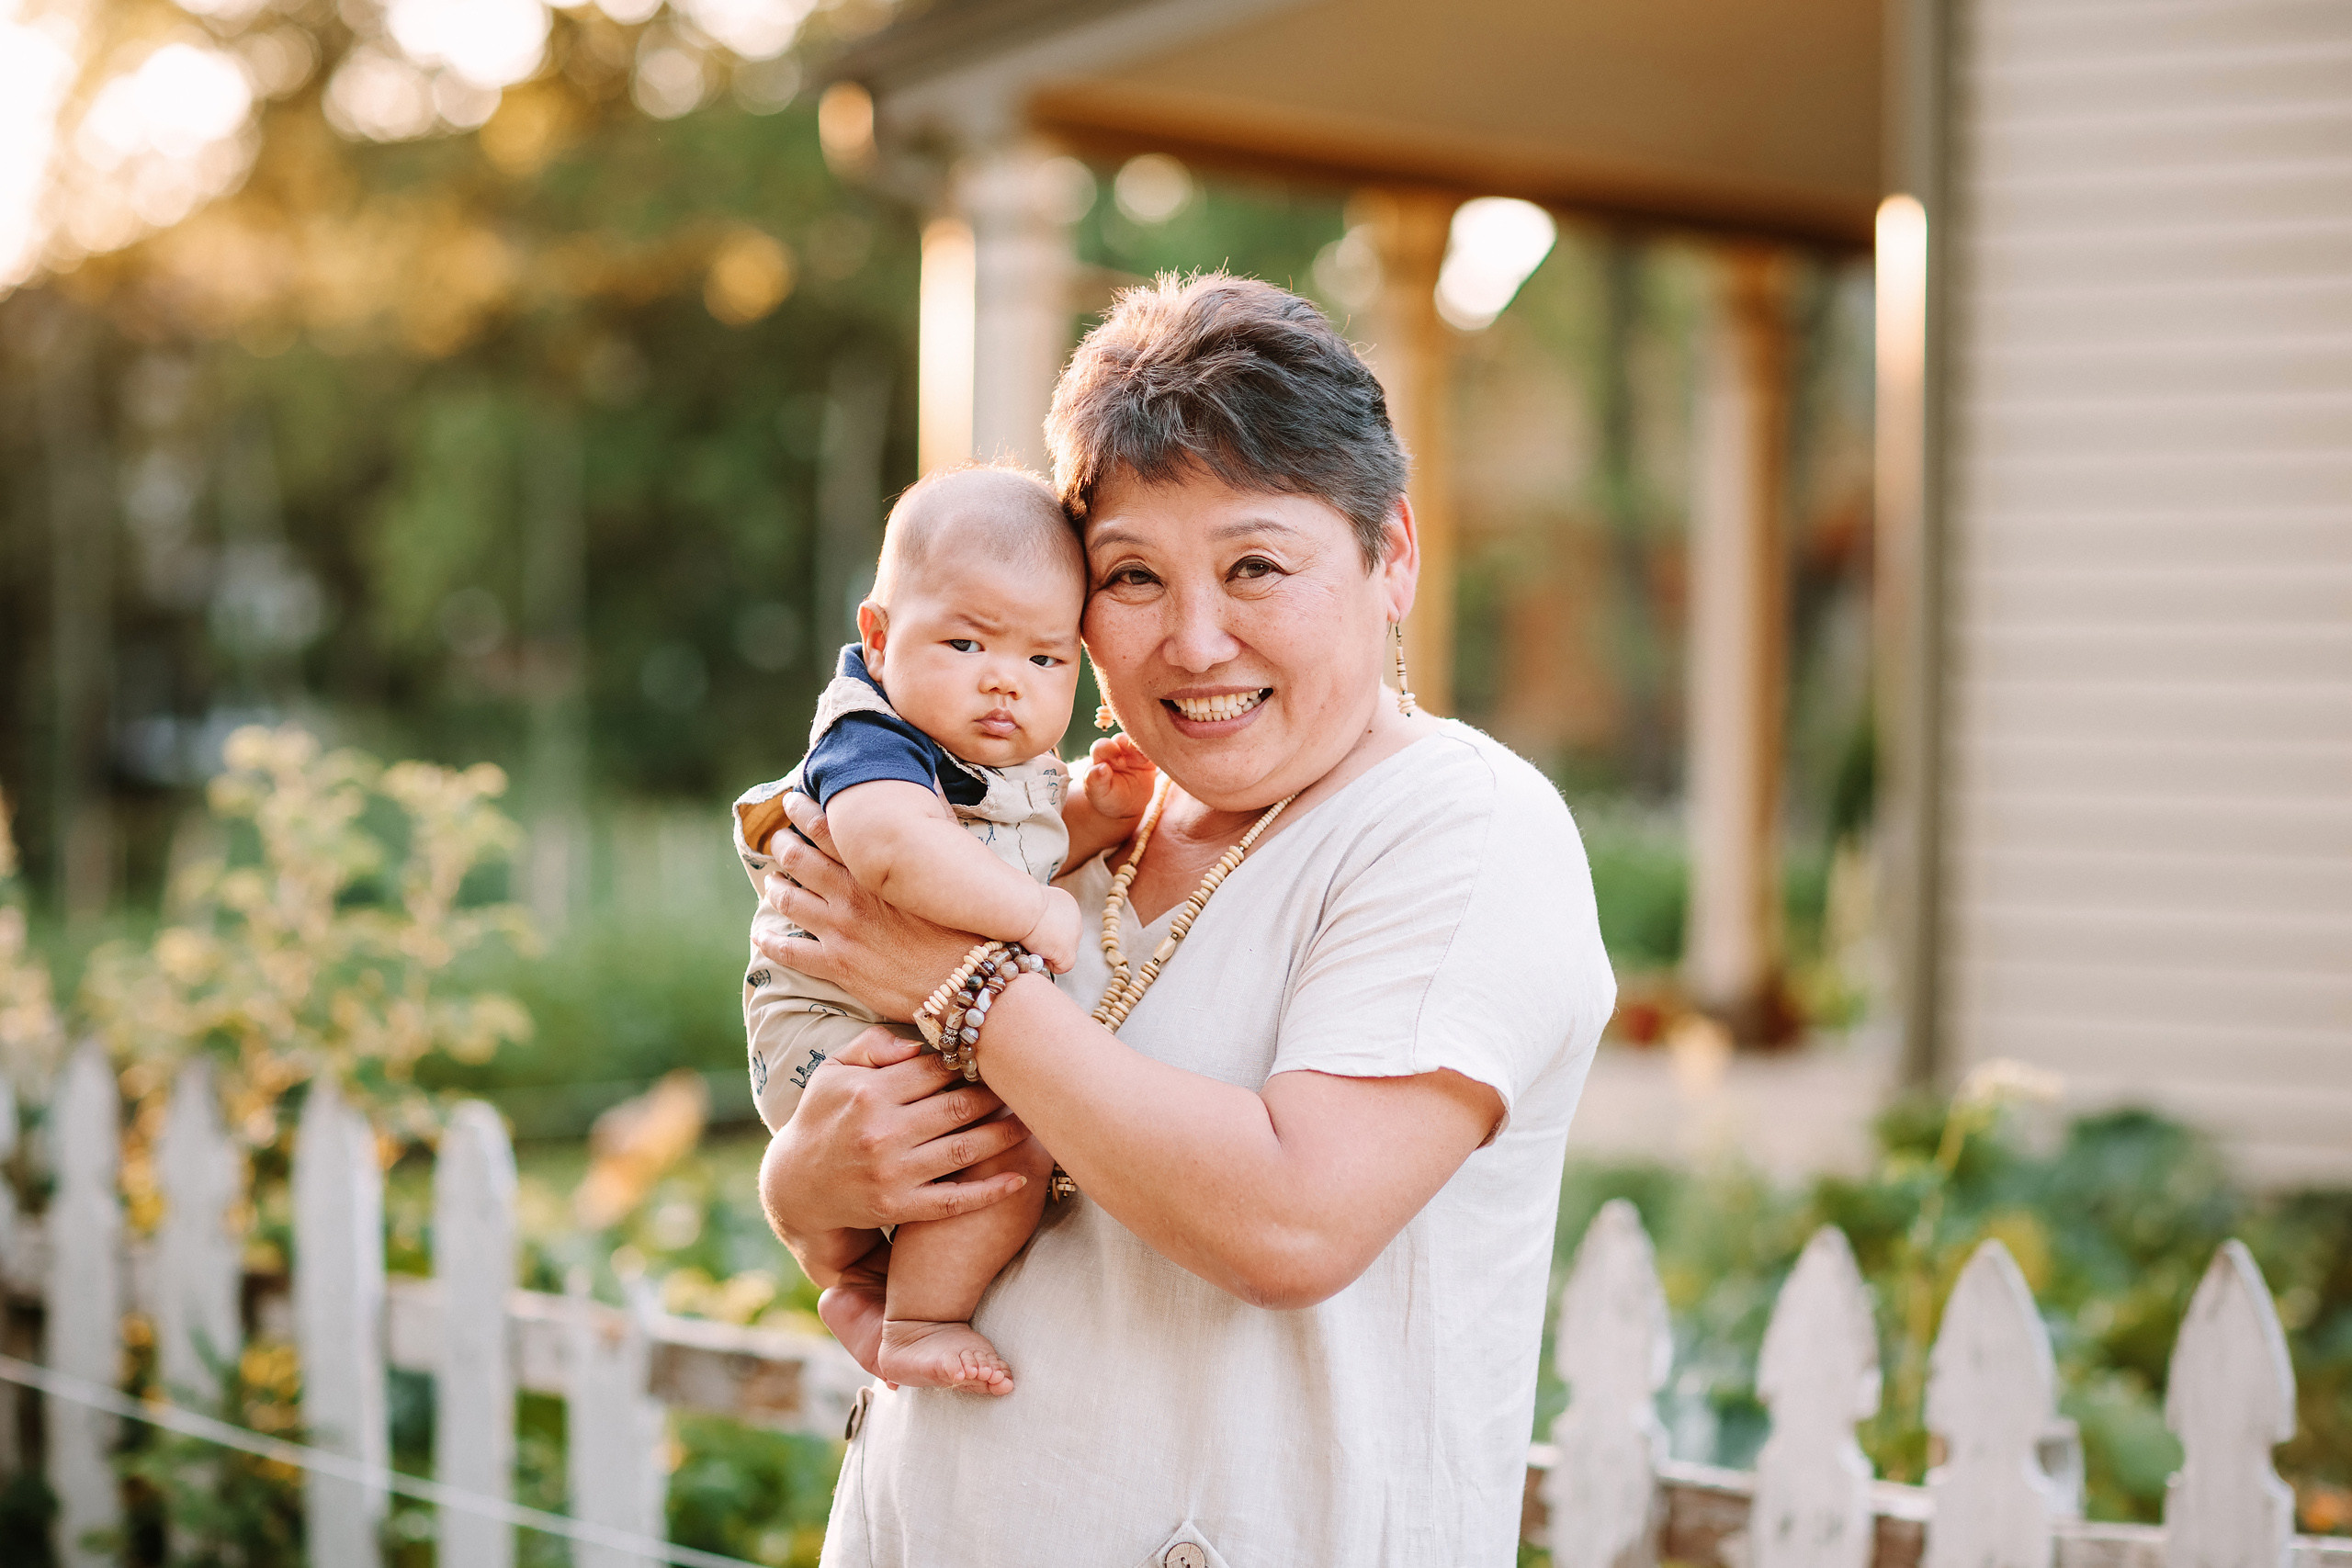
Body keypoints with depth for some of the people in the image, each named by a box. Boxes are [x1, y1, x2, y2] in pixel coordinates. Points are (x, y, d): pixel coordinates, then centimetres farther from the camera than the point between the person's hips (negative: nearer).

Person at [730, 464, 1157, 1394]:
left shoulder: (1007, 764, 9)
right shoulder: (874, 746, -22)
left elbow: (1029, 853, 28)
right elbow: (892, 846, -45)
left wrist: (1097, 812, 7)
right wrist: (1033, 910, -37)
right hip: (838, 1037, -10)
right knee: (1013, 1144, -27)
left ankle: (864, 1282, 34)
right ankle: (916, 1328, -9)